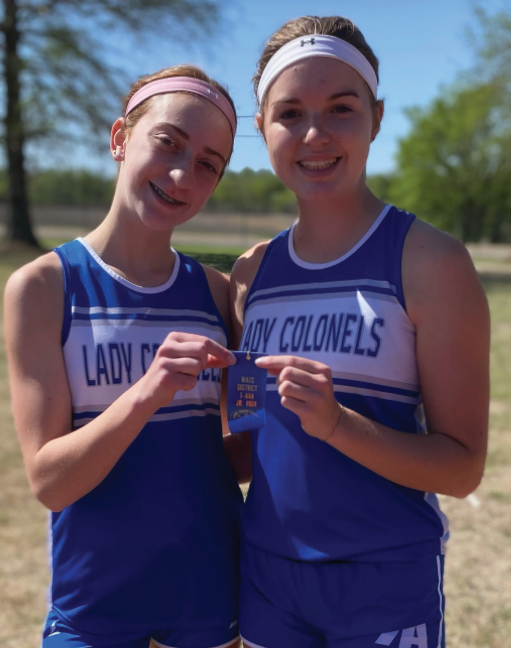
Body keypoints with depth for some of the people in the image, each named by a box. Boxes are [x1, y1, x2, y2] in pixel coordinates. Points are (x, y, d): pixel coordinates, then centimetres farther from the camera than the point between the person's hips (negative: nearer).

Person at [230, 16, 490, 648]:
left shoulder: (429, 261, -12)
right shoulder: (253, 272, 2)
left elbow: (461, 466, -13)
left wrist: (337, 422, -26)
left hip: (386, 579, -4)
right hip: (267, 569, 4)